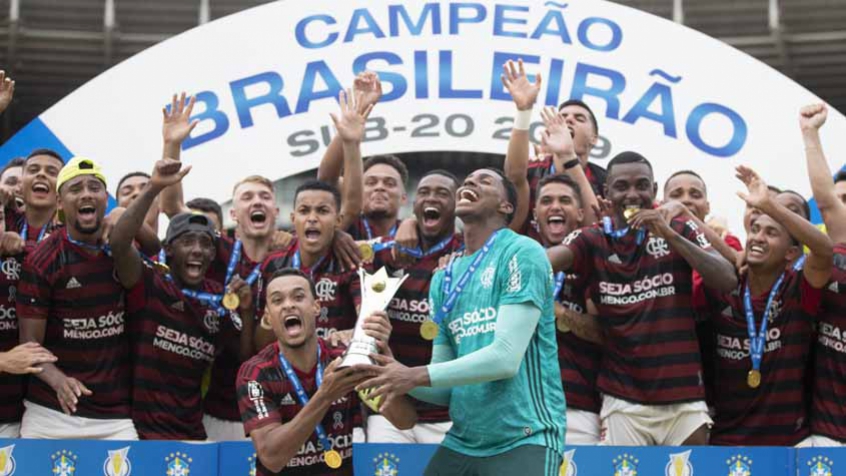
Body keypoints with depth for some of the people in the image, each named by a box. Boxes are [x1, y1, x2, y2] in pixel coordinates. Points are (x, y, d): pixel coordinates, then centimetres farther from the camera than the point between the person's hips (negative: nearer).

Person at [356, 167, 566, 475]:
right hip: (462, 442, 6)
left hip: (523, 439, -6)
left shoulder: (522, 253, -7)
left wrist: (415, 376, -15)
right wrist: (397, 375, -9)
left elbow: (506, 358, -17)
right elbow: (445, 388, 11)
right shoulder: (444, 279, 13)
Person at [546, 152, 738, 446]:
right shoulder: (592, 240, 1)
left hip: (684, 399, 1)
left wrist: (669, 235, -16)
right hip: (623, 401, -1)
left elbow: (727, 281, -9)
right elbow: (542, 262, -18)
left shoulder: (681, 231, 4)